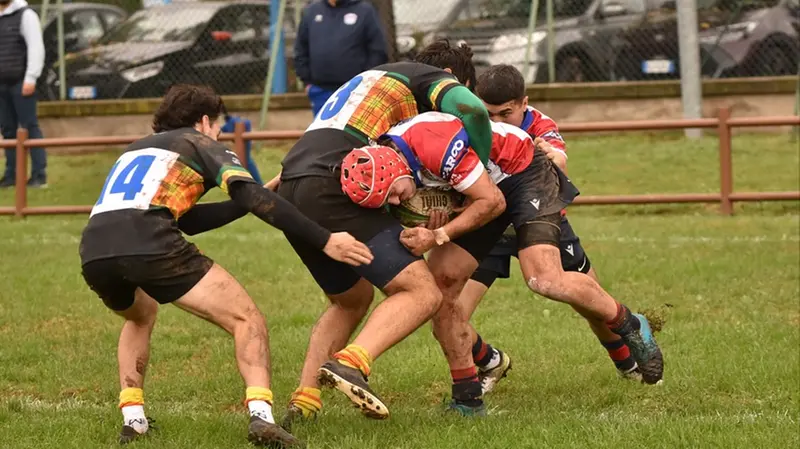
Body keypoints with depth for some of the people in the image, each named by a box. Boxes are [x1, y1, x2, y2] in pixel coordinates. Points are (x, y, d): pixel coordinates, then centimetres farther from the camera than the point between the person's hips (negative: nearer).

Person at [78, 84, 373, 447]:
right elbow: (255, 199, 2)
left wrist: (251, 199, 38)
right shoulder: (202, 145, 19)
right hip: (148, 244, -6)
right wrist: (324, 241, 3)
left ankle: (132, 418, 24)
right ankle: (260, 415, -18)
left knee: (141, 317, 38)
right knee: (246, 320, 4)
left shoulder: (136, 149, 36)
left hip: (93, 250, 6)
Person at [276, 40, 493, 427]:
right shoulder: (429, 77, 13)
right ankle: (350, 363, -30)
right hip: (329, 189, -8)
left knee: (351, 300, 27)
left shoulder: (370, 78, 36)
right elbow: (472, 110, -8)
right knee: (422, 293, -9)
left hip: (289, 192, 8)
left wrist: (398, 182, 9)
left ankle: (303, 401, 14)